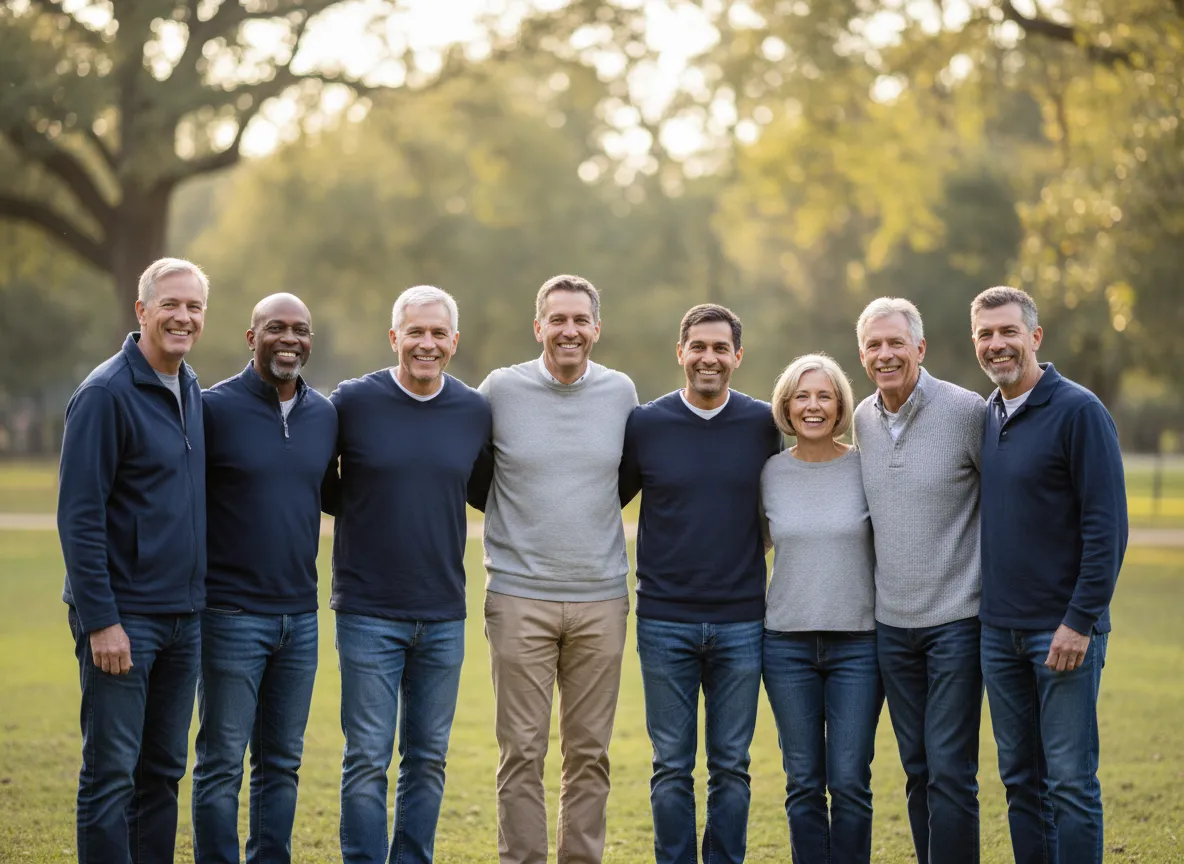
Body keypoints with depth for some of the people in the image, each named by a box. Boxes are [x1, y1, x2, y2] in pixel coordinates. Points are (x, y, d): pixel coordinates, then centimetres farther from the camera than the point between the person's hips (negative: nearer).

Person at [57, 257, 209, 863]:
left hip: (182, 618, 7)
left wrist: (199, 597, 14)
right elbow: (79, 516, -15)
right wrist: (101, 620, -19)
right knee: (111, 773, -2)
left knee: (163, 770, 12)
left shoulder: (193, 394, 12)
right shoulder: (106, 393, -12)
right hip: (122, 618, -7)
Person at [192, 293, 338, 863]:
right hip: (232, 616, -5)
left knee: (282, 762, 12)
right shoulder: (214, 408, -7)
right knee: (222, 763, 1)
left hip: (300, 617, 5)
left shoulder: (325, 415, 9)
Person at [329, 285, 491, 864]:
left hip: (444, 616, 3)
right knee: (367, 759, 0)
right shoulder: (353, 401, -5)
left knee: (428, 759, 10)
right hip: (368, 614, -3)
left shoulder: (475, 411, 4)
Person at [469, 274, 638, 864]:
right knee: (522, 751, -1)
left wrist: (591, 512, 9)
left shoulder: (621, 392, 5)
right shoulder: (500, 389, -1)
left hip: (601, 599, 2)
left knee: (590, 751, 6)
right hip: (519, 597, -2)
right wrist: (514, 516, 6)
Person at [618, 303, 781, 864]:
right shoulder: (645, 425, 0)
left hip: (741, 623, 1)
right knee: (672, 766, 4)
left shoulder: (764, 425, 2)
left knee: (731, 765, 6)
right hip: (664, 622, 0)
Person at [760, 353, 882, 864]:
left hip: (858, 643, -2)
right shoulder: (770, 474, 4)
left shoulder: (867, 468, -2)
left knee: (850, 782, -3)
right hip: (787, 644, 2)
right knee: (803, 784, 4)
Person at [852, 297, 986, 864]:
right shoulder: (863, 421, 7)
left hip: (956, 620, -5)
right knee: (918, 770, 10)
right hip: (891, 621, 5)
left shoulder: (967, 412, -10)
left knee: (950, 772, -7)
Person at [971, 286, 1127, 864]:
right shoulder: (983, 418, 12)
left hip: (1063, 631, -7)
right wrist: (980, 610, 13)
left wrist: (1081, 621, -17)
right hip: (999, 631, 7)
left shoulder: (1078, 411, -9)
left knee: (1071, 783, -4)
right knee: (1021, 780, 11)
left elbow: (1106, 525, -13)